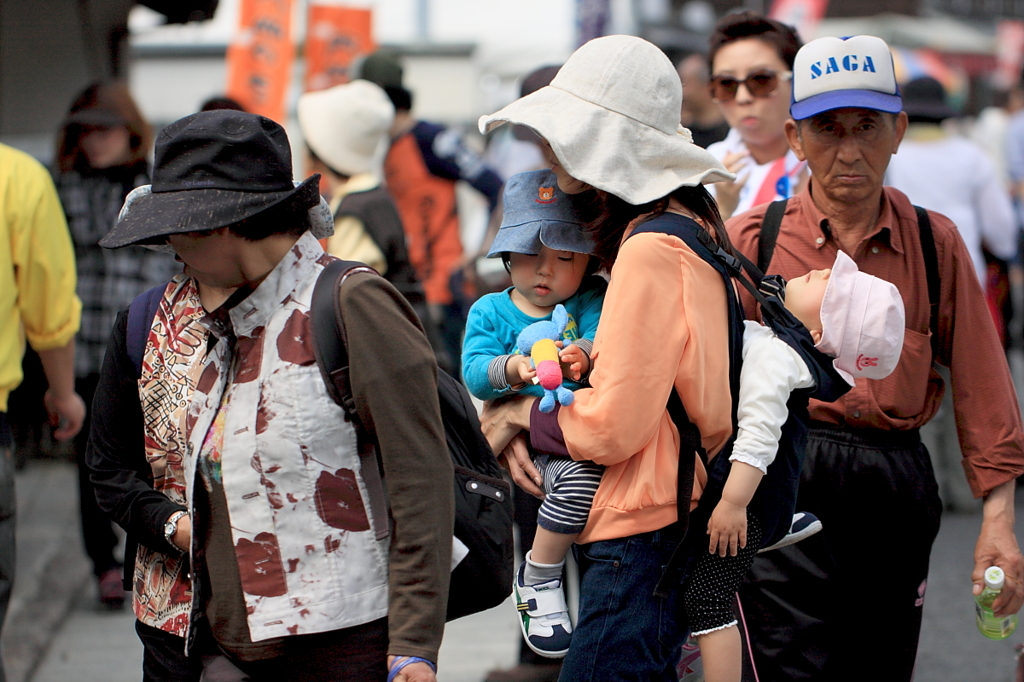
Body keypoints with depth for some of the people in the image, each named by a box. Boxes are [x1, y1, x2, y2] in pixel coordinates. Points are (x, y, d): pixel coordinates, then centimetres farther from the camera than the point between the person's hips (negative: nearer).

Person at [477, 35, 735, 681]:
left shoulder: (651, 251, -18)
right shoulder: (687, 222, 13)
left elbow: (611, 426, -19)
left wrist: (518, 417, -2)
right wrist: (521, 424, 4)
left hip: (643, 539, -10)